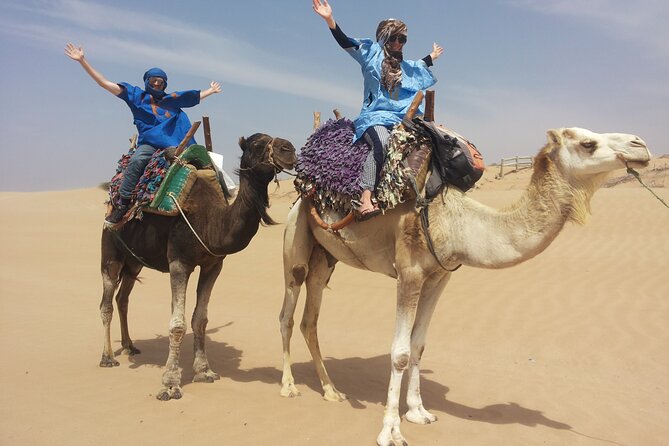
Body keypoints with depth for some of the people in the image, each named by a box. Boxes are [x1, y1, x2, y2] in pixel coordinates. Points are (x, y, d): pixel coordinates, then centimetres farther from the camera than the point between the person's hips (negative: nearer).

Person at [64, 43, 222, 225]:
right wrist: (82, 60, 7)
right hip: (149, 143, -4)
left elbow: (196, 96, 39)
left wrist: (210, 91, 51)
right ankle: (123, 202, -30)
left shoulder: (173, 99, 22)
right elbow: (104, 83, 12)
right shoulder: (136, 95, 14)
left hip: (172, 144, 4)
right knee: (137, 160, -33)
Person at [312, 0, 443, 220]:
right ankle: (365, 199, -47)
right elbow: (346, 43, -5)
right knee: (382, 142, -37)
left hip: (400, 117, 7)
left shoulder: (404, 66, 27)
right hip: (375, 115, -7)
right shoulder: (371, 53, 8)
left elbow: (420, 67, 50)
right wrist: (329, 19, -18)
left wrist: (432, 57, 62)